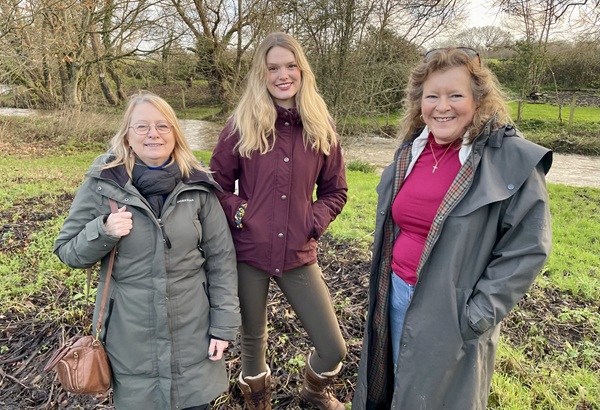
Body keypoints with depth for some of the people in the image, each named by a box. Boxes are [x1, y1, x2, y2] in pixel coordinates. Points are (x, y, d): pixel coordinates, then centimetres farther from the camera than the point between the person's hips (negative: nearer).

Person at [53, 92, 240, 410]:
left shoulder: (197, 184, -6)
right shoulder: (101, 183, -8)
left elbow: (221, 258, -2)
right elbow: (67, 251, 1)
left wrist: (224, 323, -2)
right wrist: (104, 231, -20)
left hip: (193, 329, 1)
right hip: (130, 334, 0)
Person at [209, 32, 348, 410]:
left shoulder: (321, 128, 2)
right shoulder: (241, 126, -4)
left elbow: (335, 191, 8)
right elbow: (217, 183, 3)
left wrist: (312, 222, -7)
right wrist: (239, 214, -12)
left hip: (299, 255, 2)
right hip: (249, 252, -1)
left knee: (334, 350, 5)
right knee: (253, 339, 16)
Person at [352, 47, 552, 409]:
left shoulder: (512, 159, -16)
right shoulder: (411, 150, 2)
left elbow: (527, 247, -14)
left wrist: (479, 315, -16)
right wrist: (385, 287, 13)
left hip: (451, 312, -5)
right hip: (397, 296, 5)